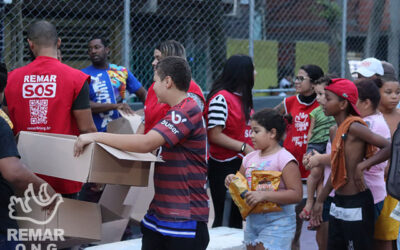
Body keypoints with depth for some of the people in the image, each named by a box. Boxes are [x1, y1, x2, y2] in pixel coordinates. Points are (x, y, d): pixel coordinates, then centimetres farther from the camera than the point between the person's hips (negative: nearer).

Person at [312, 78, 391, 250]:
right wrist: (319, 200, 23)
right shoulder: (337, 130, 11)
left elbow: (389, 148, -23)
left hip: (356, 203, -9)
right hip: (339, 203, 9)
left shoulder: (354, 127, -15)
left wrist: (362, 166, -27)